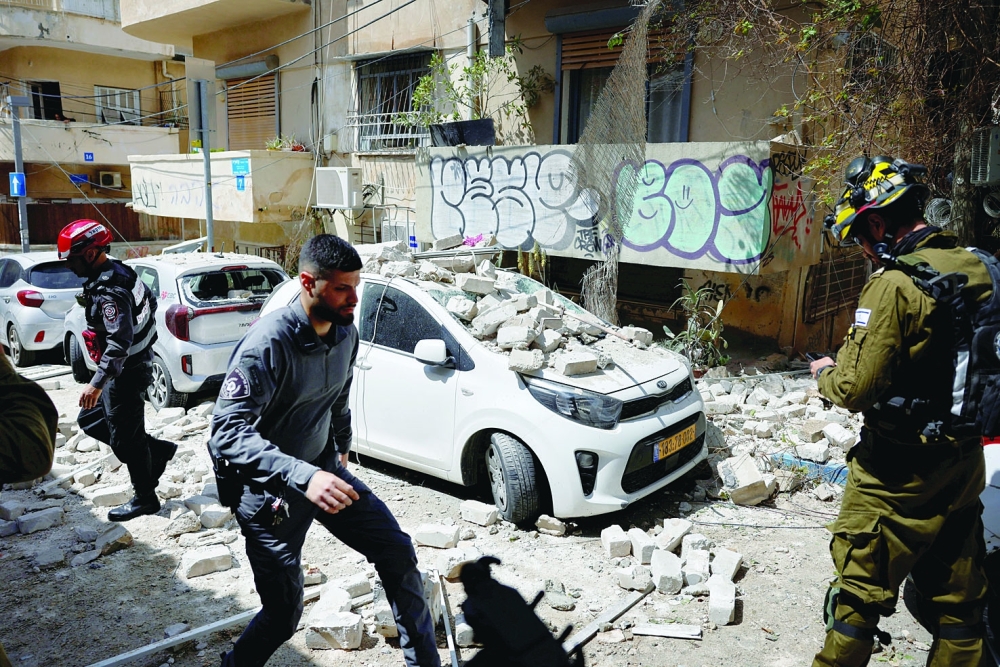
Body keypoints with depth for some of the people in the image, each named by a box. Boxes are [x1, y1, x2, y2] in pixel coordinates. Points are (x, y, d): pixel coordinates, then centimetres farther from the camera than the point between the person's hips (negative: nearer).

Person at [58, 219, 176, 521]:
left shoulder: (109, 292, -25)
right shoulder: (121, 271, 4)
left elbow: (119, 342, -32)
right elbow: (150, 301, 18)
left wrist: (97, 383, -33)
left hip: (126, 372, -10)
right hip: (136, 362, 10)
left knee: (125, 438, 3)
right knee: (90, 420, 20)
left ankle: (145, 499, 18)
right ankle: (159, 451, 25)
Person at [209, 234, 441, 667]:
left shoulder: (346, 333, -2)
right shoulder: (268, 343, -26)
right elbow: (228, 431, -32)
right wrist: (303, 476, -43)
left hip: (324, 469, 7)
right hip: (268, 490, -7)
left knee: (398, 553, 4)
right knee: (284, 613, 0)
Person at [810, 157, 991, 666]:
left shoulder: (893, 285, -22)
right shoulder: (976, 270, 2)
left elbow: (856, 390, -22)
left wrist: (826, 373, -2)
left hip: (899, 472, -8)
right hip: (964, 463, 8)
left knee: (860, 588, 8)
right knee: (956, 595, 19)